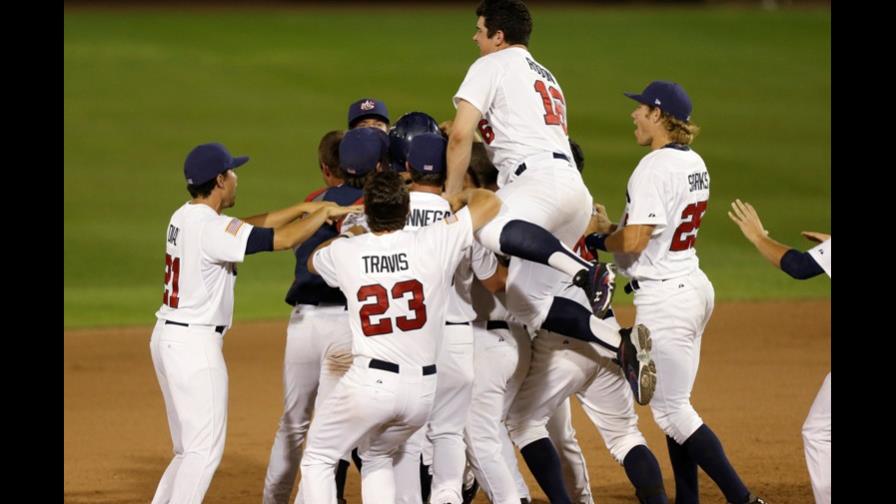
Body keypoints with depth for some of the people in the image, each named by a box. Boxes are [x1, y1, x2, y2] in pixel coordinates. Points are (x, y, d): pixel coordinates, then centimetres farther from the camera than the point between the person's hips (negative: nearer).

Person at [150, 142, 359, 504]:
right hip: (194, 342, -10)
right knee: (205, 448, -7)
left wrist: (304, 209, 9)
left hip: (167, 338, 10)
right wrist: (325, 213, -6)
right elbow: (284, 239, -20)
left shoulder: (185, 217, 10)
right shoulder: (212, 228, -18)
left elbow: (251, 226, 16)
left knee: (191, 449, 16)